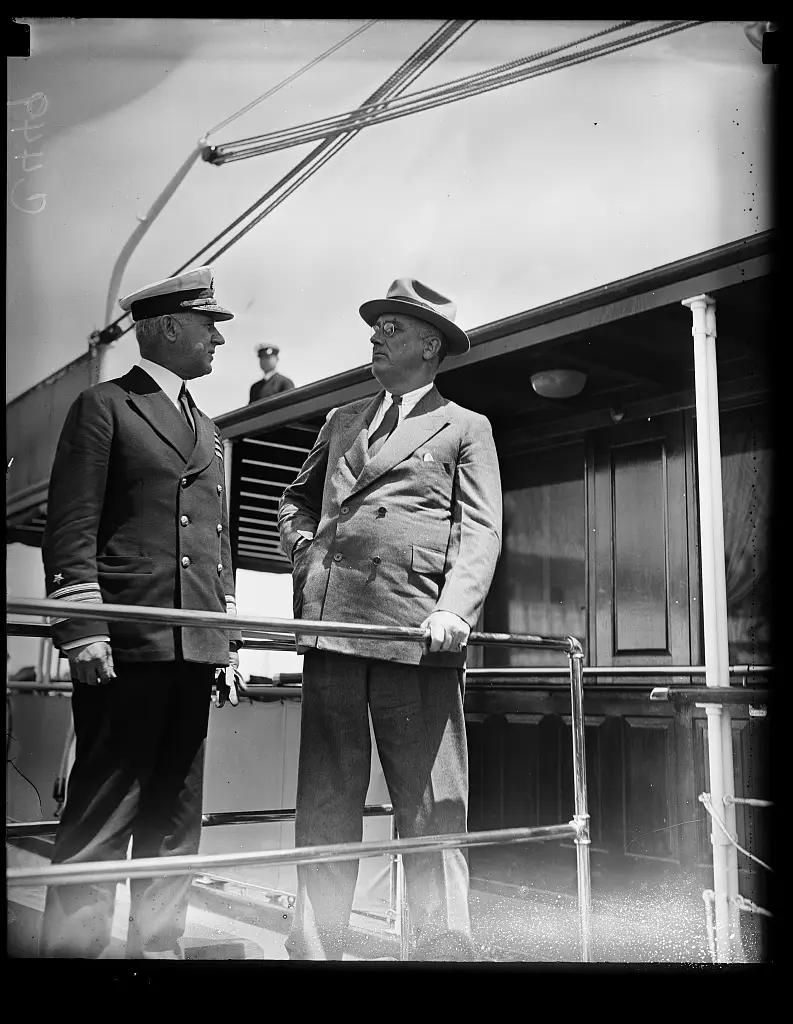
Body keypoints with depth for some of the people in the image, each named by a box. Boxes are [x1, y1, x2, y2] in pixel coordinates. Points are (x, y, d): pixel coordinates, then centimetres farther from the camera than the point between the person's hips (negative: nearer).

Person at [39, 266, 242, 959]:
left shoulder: (209, 431, 23)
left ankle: (158, 945, 19)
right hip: (126, 643, -7)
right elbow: (72, 529, -6)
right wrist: (83, 632, -15)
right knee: (104, 812, -4)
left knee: (176, 819, 10)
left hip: (195, 647, 7)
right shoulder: (104, 407, 3)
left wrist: (232, 642, 16)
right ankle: (71, 945, 6)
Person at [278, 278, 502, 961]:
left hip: (418, 636, -3)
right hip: (332, 626, 4)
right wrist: (305, 550, 13)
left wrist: (455, 609, -16)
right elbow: (296, 499, 35)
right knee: (324, 804, 6)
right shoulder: (341, 422, 24)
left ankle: (442, 946, 9)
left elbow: (481, 531, 1)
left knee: (431, 809, -1)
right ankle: (315, 947, 14)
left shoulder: (465, 428, 12)